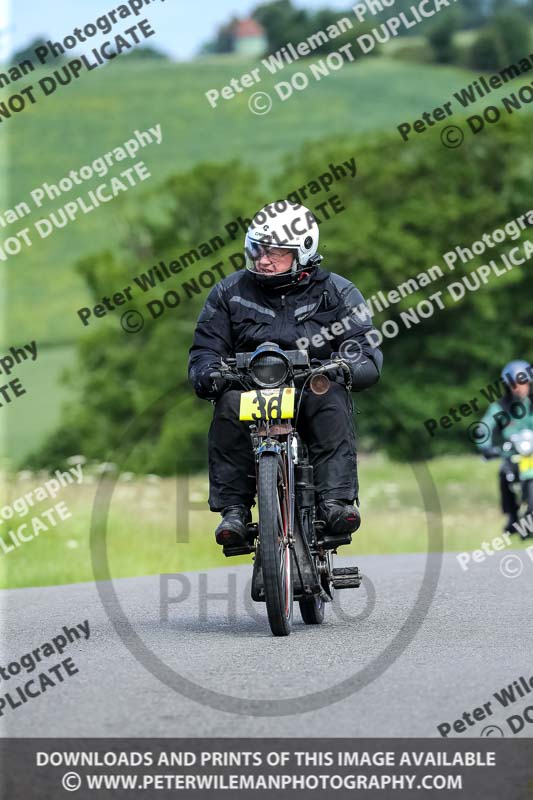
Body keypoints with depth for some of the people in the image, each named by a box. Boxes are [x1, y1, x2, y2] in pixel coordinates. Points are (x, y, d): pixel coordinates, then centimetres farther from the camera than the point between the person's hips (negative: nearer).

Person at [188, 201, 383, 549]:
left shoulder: (336, 293, 7)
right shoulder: (230, 292, 13)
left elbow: (366, 350, -2)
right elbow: (206, 347, 11)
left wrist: (344, 367, -26)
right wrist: (206, 373, -14)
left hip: (313, 390, -1)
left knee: (333, 403, -34)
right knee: (230, 406, -32)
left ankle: (336, 501, -38)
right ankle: (233, 508, -29)